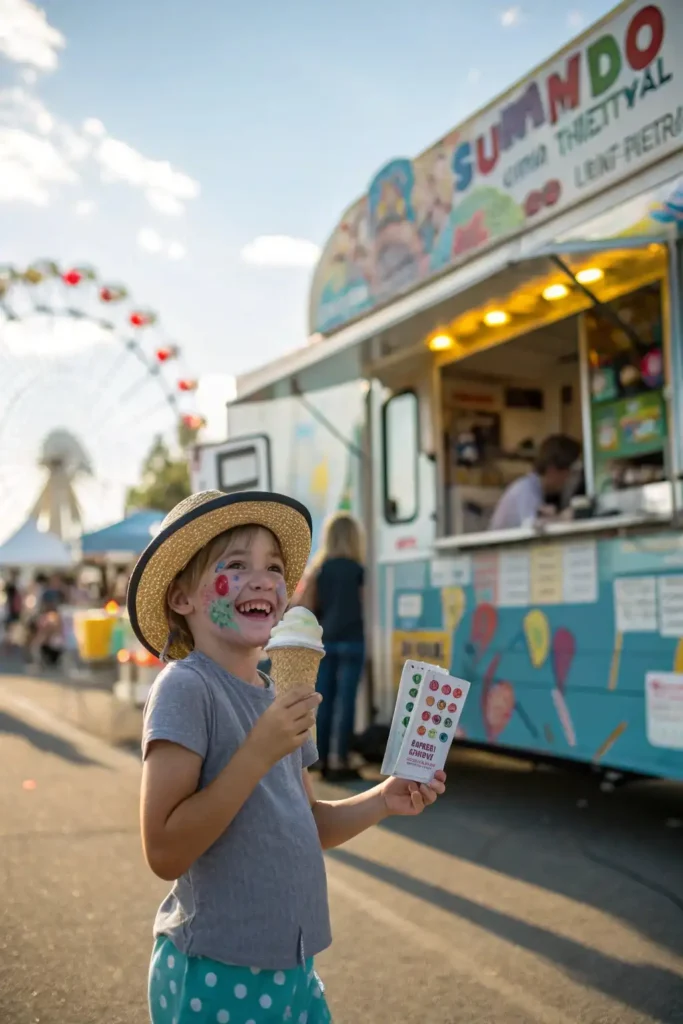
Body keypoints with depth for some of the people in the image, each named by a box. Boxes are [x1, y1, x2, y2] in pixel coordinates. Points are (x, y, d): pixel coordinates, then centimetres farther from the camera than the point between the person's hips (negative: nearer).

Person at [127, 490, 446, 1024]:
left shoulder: (279, 696, 4)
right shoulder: (185, 687, -18)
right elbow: (166, 852, -22)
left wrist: (381, 801, -2)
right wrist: (258, 752, -27)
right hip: (218, 977, -7)